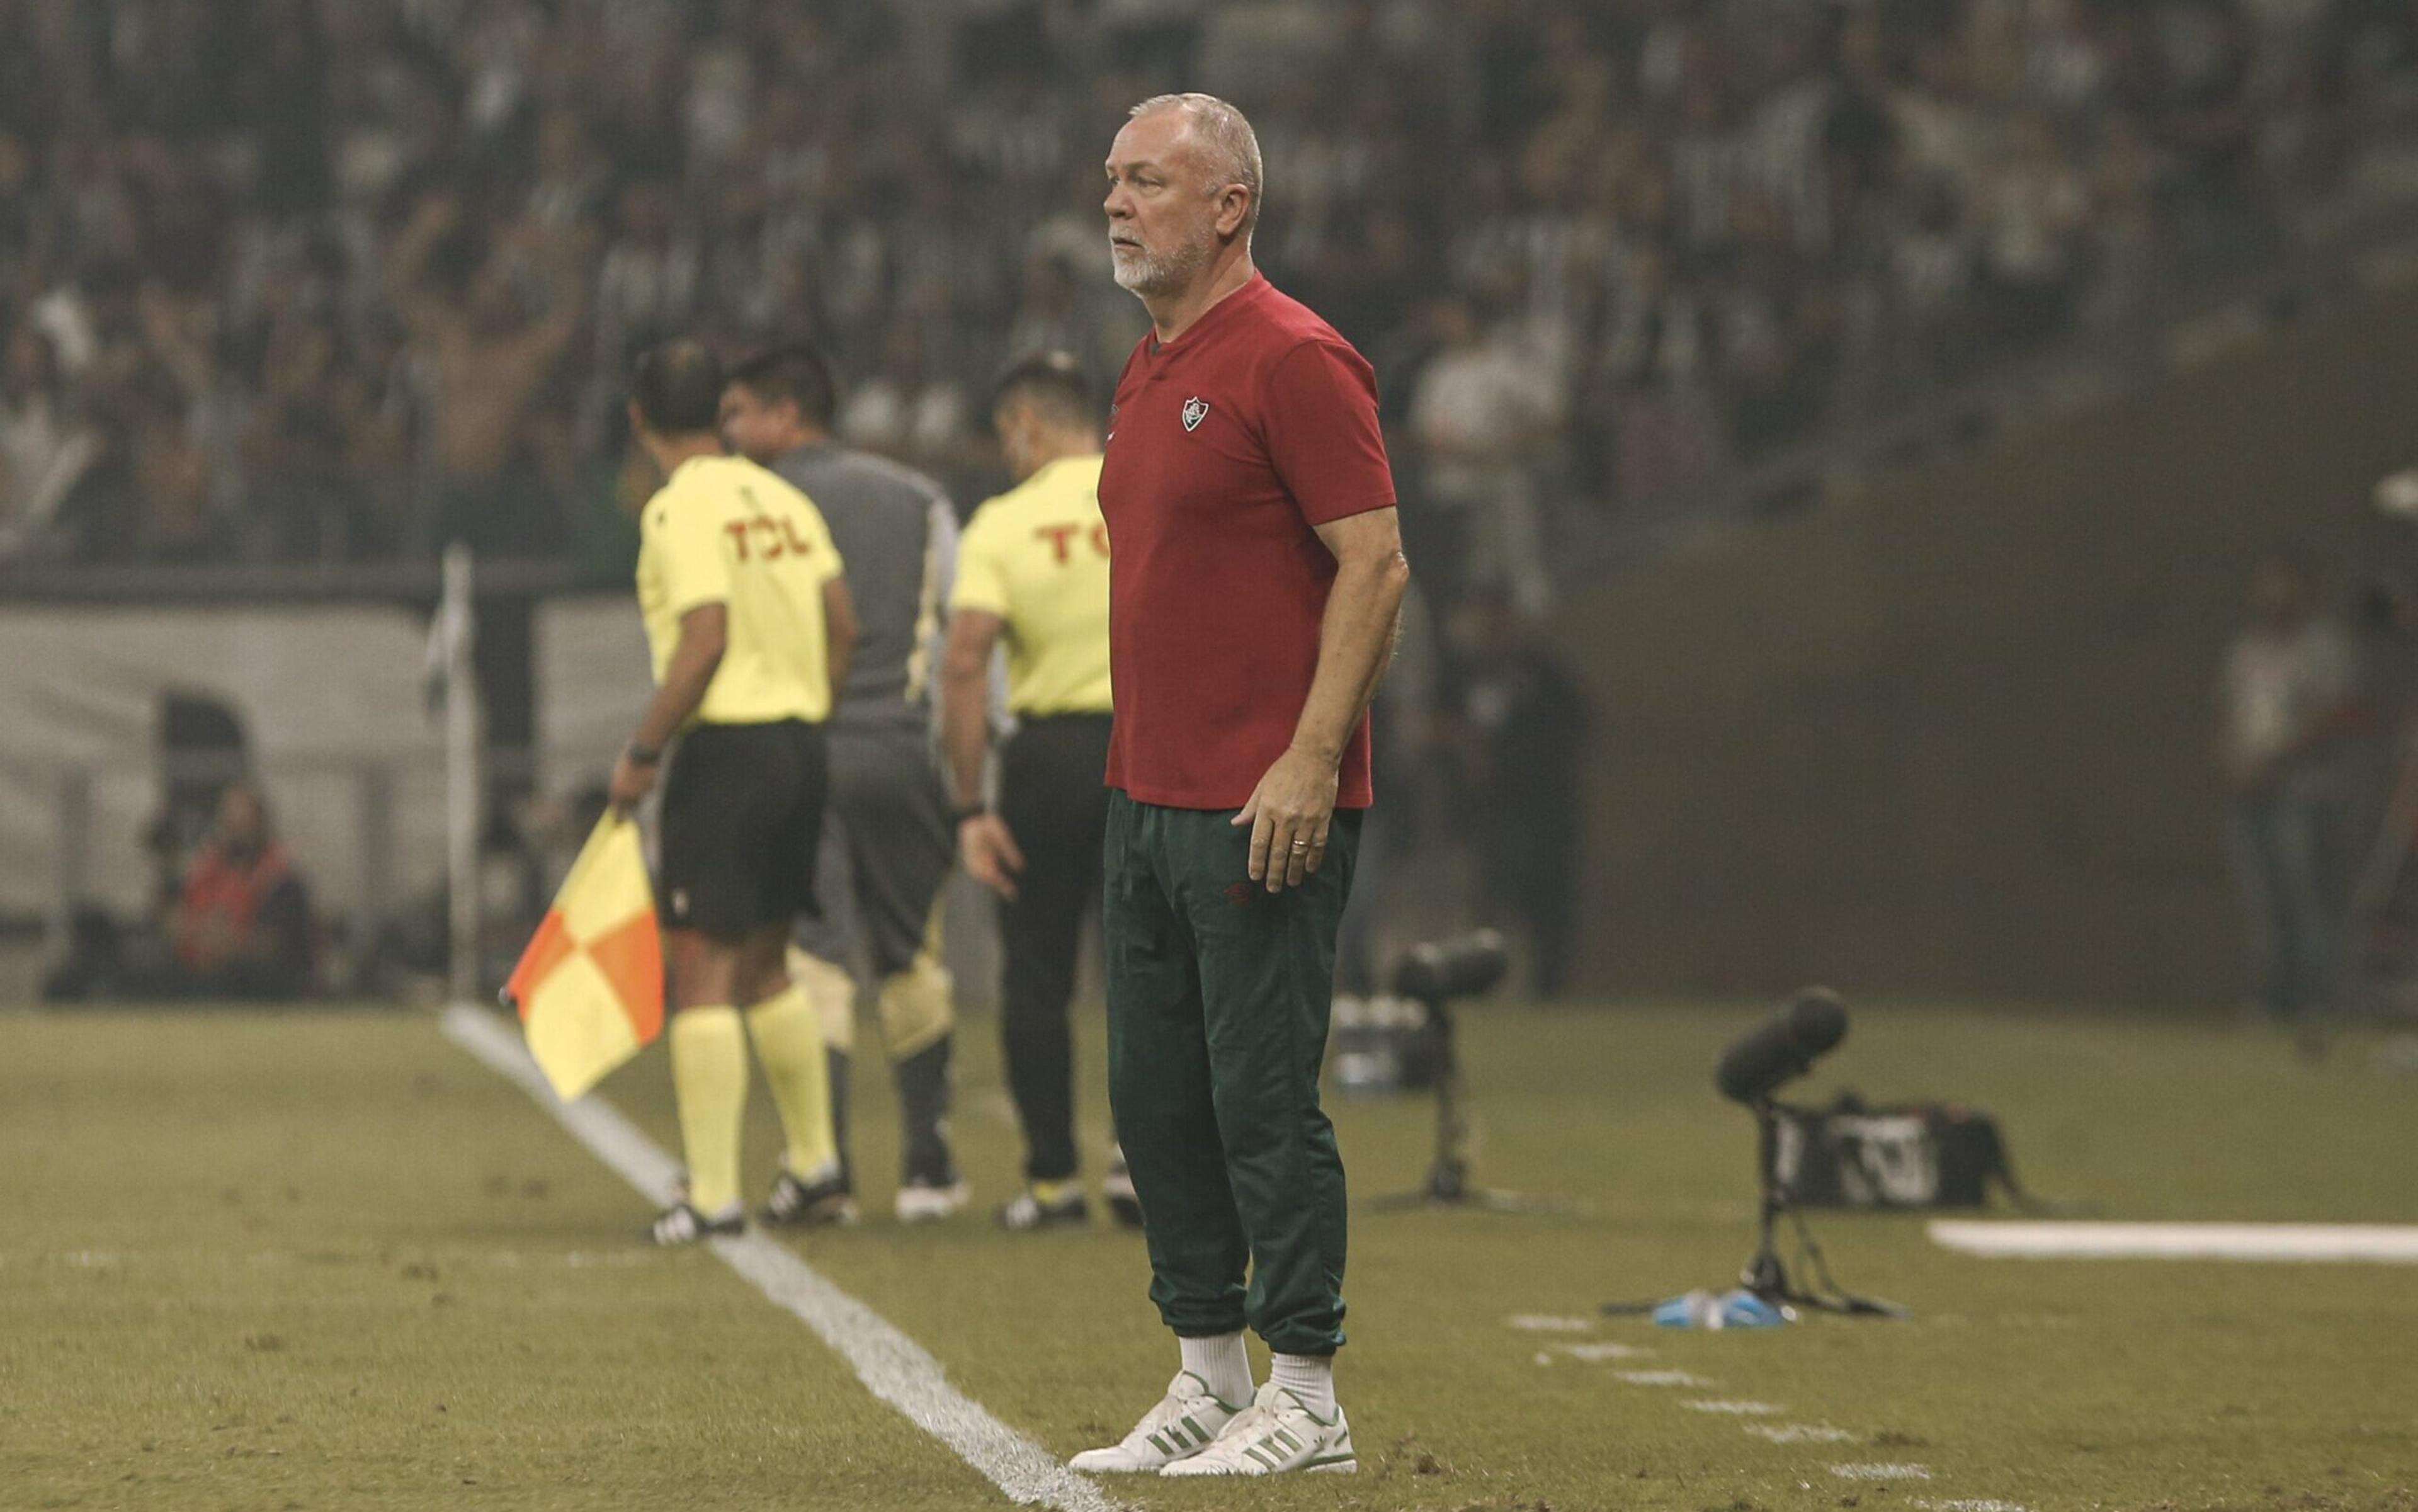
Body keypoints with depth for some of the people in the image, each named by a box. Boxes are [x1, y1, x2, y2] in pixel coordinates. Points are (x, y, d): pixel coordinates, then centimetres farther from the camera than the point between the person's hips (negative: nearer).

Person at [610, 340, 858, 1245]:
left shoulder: (681, 510, -11)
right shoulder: (782, 499, 11)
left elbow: (705, 641, -20)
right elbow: (843, 626, 11)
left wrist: (642, 752, -13)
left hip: (724, 751, -8)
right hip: (800, 745, 8)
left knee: (703, 973, -6)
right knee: (765, 966, 21)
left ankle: (713, 1193, -9)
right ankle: (813, 1154, 27)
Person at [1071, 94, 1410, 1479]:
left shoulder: (1293, 360, -12)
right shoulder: (1152, 370, 16)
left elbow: (1376, 563, -16)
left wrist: (1311, 758, -21)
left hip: (1265, 813, -9)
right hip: (1153, 797, 9)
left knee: (1264, 1096, -6)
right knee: (1156, 1097, 10)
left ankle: (1306, 1400, 0)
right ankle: (1209, 1379, 18)